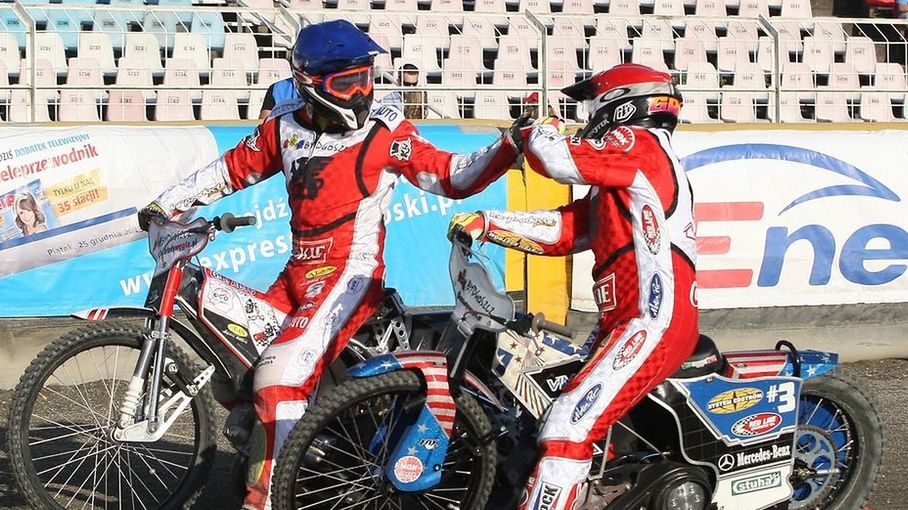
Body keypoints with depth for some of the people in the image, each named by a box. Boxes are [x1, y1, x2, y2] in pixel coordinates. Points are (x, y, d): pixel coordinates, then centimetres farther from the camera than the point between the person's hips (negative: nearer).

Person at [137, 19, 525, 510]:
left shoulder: (385, 133, -5)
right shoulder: (284, 128, 6)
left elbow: (452, 176, -5)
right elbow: (232, 169, 18)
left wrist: (508, 146, -18)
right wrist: (166, 203, 17)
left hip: (350, 273, -6)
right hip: (300, 271, 6)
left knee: (281, 374, -19)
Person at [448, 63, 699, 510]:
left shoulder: (640, 142, -4)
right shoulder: (615, 180, 25)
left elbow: (556, 157, -14)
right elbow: (562, 230, 19)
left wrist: (538, 131, 9)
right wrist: (487, 224, 11)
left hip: (653, 325, -11)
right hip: (624, 322, 11)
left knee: (570, 428, -21)